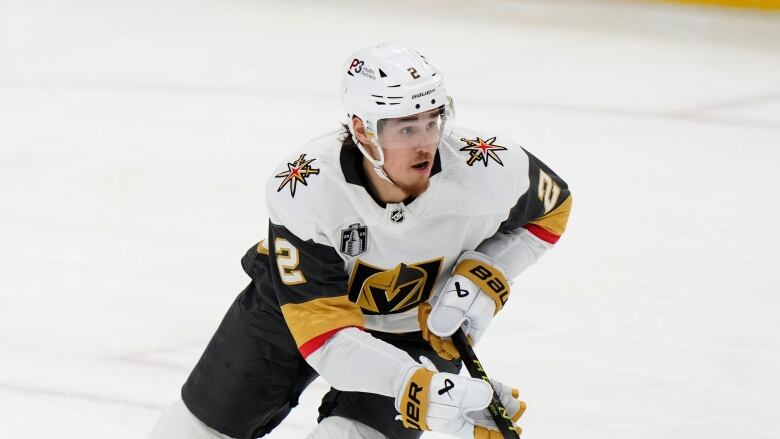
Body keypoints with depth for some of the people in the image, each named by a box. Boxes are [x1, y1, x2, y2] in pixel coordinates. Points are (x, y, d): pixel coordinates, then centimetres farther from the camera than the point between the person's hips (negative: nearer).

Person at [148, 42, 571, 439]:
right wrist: (420, 389, -50)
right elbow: (323, 331, -36)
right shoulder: (303, 190, -35)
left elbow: (550, 207, -5)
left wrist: (484, 276, -22)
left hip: (417, 326, 0)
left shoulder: (487, 170, -30)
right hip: (297, 303, 0)